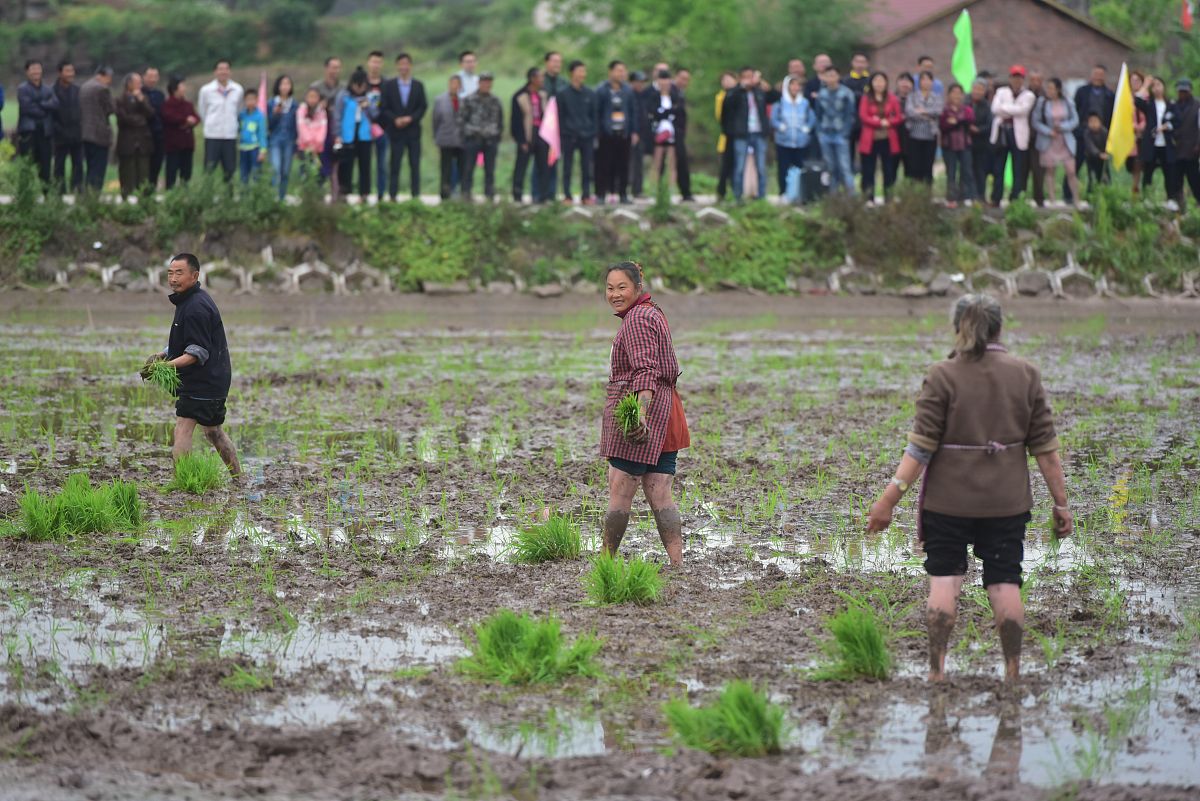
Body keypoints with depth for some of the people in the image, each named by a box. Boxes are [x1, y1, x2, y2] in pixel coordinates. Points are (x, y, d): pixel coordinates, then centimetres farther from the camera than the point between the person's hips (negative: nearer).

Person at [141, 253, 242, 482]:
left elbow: (198, 352, -22)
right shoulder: (190, 301, 14)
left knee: (183, 430, -14)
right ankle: (239, 481, 29)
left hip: (202, 381, -11)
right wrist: (162, 356, 9)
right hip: (214, 380, 11)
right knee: (213, 431, 20)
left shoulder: (195, 308, -19)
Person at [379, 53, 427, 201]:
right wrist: (395, 119, -14)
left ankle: (415, 195, 4)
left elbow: (423, 107, 4)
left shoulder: (418, 86, 8)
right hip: (396, 131, -1)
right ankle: (392, 196, 1)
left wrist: (411, 118, -11)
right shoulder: (389, 86, 5)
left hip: (413, 131, 1)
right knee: (395, 165, -1)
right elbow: (384, 108, 1)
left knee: (415, 165, 1)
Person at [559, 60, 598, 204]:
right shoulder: (563, 94, 1)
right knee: (567, 167, 1)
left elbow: (594, 116, 12)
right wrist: (561, 133, -6)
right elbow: (560, 116, 2)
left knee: (586, 167, 3)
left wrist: (593, 133, 3)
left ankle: (586, 195, 9)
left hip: (586, 136, 2)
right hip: (569, 136, -2)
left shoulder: (590, 95, 9)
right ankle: (567, 195, 6)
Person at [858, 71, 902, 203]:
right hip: (870, 140, -1)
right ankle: (868, 199, 4)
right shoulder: (866, 99, 2)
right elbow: (863, 117, -7)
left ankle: (889, 199, 8)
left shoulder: (892, 99, 5)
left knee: (889, 171, 3)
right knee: (868, 171, 0)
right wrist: (880, 122, -14)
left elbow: (899, 117, 3)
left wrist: (887, 122, -14)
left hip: (888, 140, 1)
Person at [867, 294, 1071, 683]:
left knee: (944, 577, 6)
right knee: (1005, 581, 8)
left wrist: (890, 498, -10)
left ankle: (937, 670, 3)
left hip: (948, 499, -2)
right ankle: (1013, 672, 10)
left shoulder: (942, 376, -7)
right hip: (1006, 501, 2)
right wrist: (1061, 502, 7)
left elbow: (921, 447, -12)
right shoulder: (1026, 374, 1)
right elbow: (1045, 447, 1)